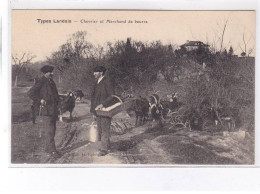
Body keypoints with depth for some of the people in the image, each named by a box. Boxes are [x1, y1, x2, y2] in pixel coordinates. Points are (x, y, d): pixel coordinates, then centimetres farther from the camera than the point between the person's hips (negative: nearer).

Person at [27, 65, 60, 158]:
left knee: (52, 130, 12)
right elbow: (30, 93, -16)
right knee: (49, 130, -9)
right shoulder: (41, 82, -10)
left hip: (53, 110, 9)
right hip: (46, 110, -9)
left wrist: (57, 101, 17)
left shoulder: (51, 81, 15)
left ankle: (47, 147, 22)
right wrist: (40, 100, -16)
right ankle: (52, 150, -7)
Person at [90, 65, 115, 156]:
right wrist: (93, 111, 17)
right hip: (98, 110, 8)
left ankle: (104, 149, 2)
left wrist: (102, 104, -24)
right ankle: (107, 145, 24)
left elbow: (112, 96, -15)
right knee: (100, 129, 12)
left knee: (104, 129, -3)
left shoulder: (107, 82, -12)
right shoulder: (97, 83, 13)